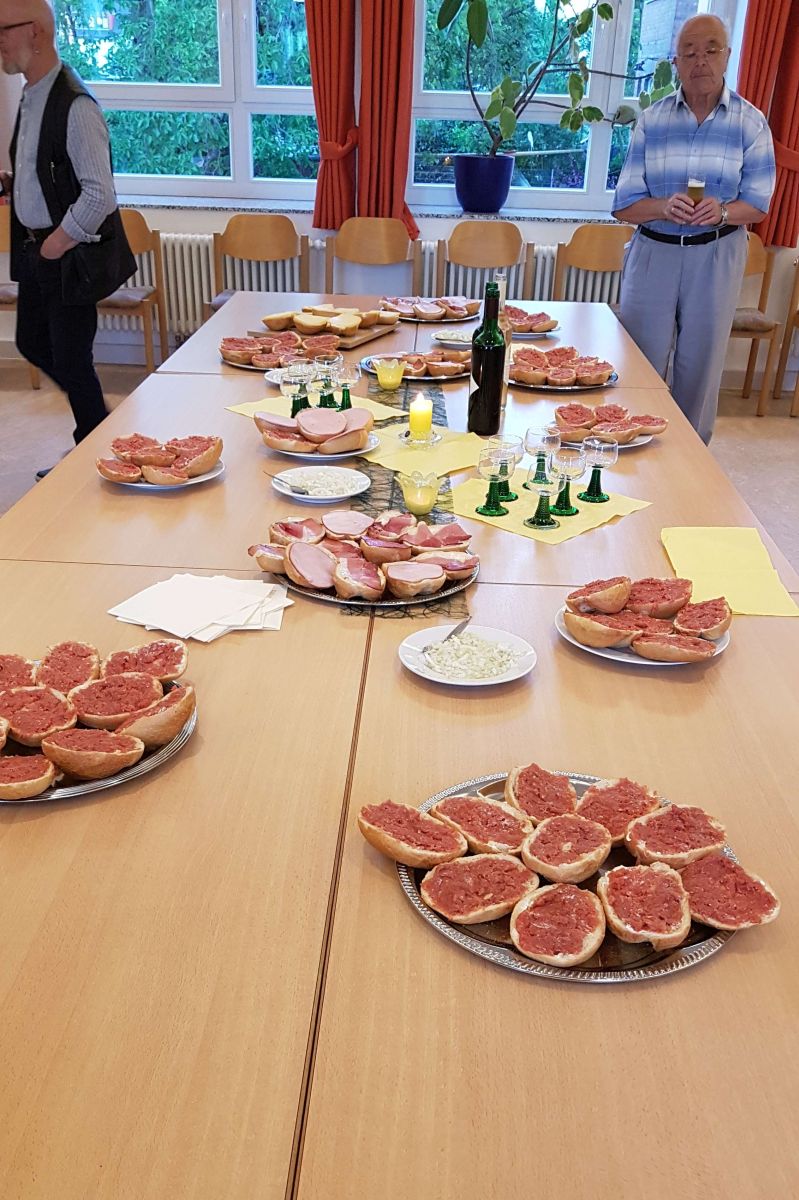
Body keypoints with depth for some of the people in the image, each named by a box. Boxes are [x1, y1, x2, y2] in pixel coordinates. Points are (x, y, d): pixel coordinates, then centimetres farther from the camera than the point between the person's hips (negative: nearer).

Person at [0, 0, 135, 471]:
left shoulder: (75, 106, -18)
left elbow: (98, 197, -23)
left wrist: (55, 246, -15)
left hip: (73, 254, -9)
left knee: (71, 359, 0)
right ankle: (97, 419, 35)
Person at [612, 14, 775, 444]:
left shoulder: (750, 122, -1)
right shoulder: (651, 120, 0)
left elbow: (757, 203, 0)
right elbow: (625, 205, -3)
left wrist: (722, 211, -23)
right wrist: (664, 207, -25)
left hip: (716, 258, 0)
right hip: (653, 252, 0)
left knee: (701, 366, 7)